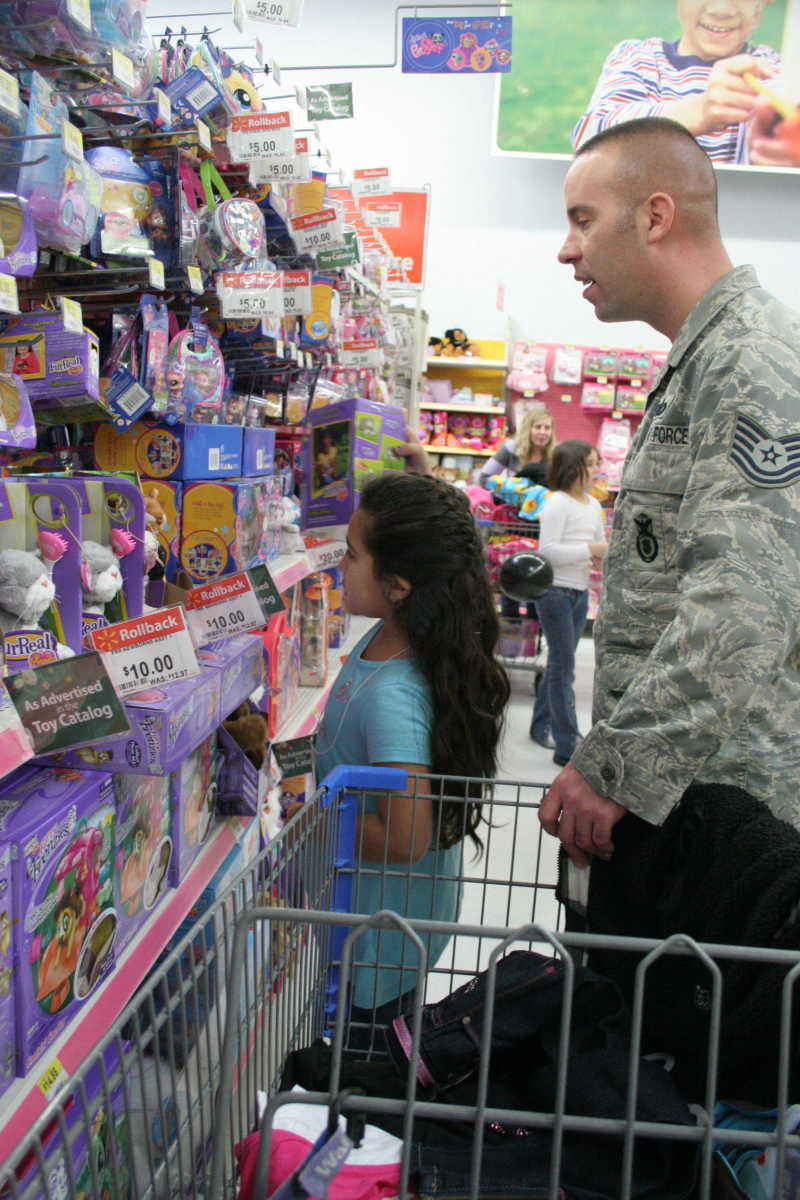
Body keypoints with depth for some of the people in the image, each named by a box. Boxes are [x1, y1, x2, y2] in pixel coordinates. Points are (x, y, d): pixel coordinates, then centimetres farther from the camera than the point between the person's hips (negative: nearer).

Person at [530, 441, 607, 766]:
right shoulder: (557, 503, -14)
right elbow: (548, 550, -22)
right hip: (555, 591, -8)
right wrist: (589, 550, -21)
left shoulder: (594, 505, 11)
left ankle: (542, 726, 32)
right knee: (564, 667, -7)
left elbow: (599, 544, 19)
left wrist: (604, 554, -2)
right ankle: (567, 746, -2)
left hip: (580, 592, 8)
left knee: (559, 663, 17)